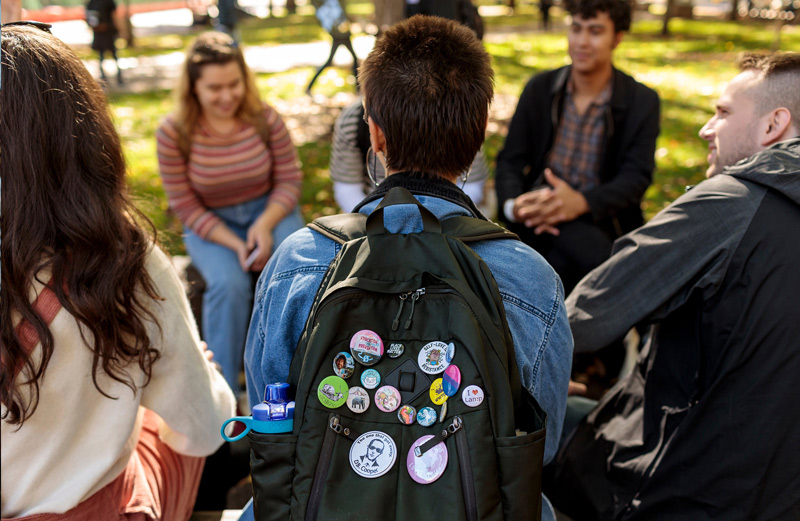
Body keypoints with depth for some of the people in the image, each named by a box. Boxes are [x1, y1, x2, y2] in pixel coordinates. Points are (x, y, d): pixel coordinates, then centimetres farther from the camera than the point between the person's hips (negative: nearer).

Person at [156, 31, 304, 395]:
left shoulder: (265, 119, -9)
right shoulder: (173, 134, -13)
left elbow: (289, 179, -4)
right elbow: (185, 205, -9)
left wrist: (265, 225, -22)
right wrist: (235, 244, -20)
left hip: (269, 210, 2)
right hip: (209, 224, -1)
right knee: (229, 283, -29)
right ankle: (224, 393, -11)